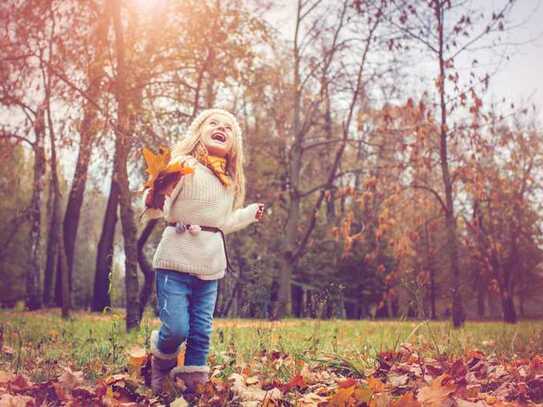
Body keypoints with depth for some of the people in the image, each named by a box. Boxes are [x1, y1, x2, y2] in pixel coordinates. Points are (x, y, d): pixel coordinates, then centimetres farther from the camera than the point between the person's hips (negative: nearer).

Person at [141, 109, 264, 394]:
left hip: (210, 266, 6)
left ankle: (193, 384, 21)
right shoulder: (185, 166, -7)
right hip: (176, 260, -6)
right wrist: (155, 193, -32)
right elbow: (154, 211, -11)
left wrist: (250, 214, 30)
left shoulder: (230, 181, 15)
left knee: (201, 332, 6)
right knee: (176, 330, -8)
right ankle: (162, 360, 24)